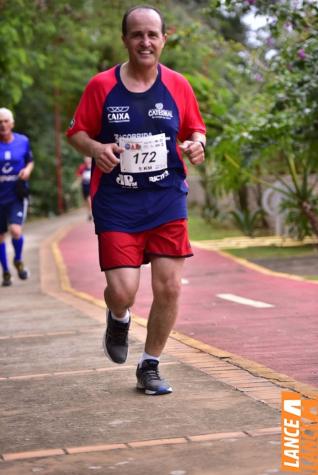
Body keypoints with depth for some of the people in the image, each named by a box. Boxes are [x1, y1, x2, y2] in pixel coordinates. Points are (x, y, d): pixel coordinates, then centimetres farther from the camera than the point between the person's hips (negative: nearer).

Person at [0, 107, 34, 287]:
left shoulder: (23, 141, -1)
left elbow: (30, 161, 14)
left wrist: (27, 170, -8)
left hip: (17, 195, -1)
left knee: (15, 230, -19)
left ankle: (18, 260, 11)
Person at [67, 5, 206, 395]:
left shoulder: (178, 85, 3)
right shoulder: (101, 86, -2)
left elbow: (195, 130, 13)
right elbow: (77, 132, 4)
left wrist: (196, 144, -10)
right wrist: (96, 148, -17)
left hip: (167, 201, 2)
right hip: (116, 203, -2)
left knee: (168, 288, -1)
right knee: (122, 291, -12)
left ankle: (149, 367, 18)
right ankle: (118, 318, 28)